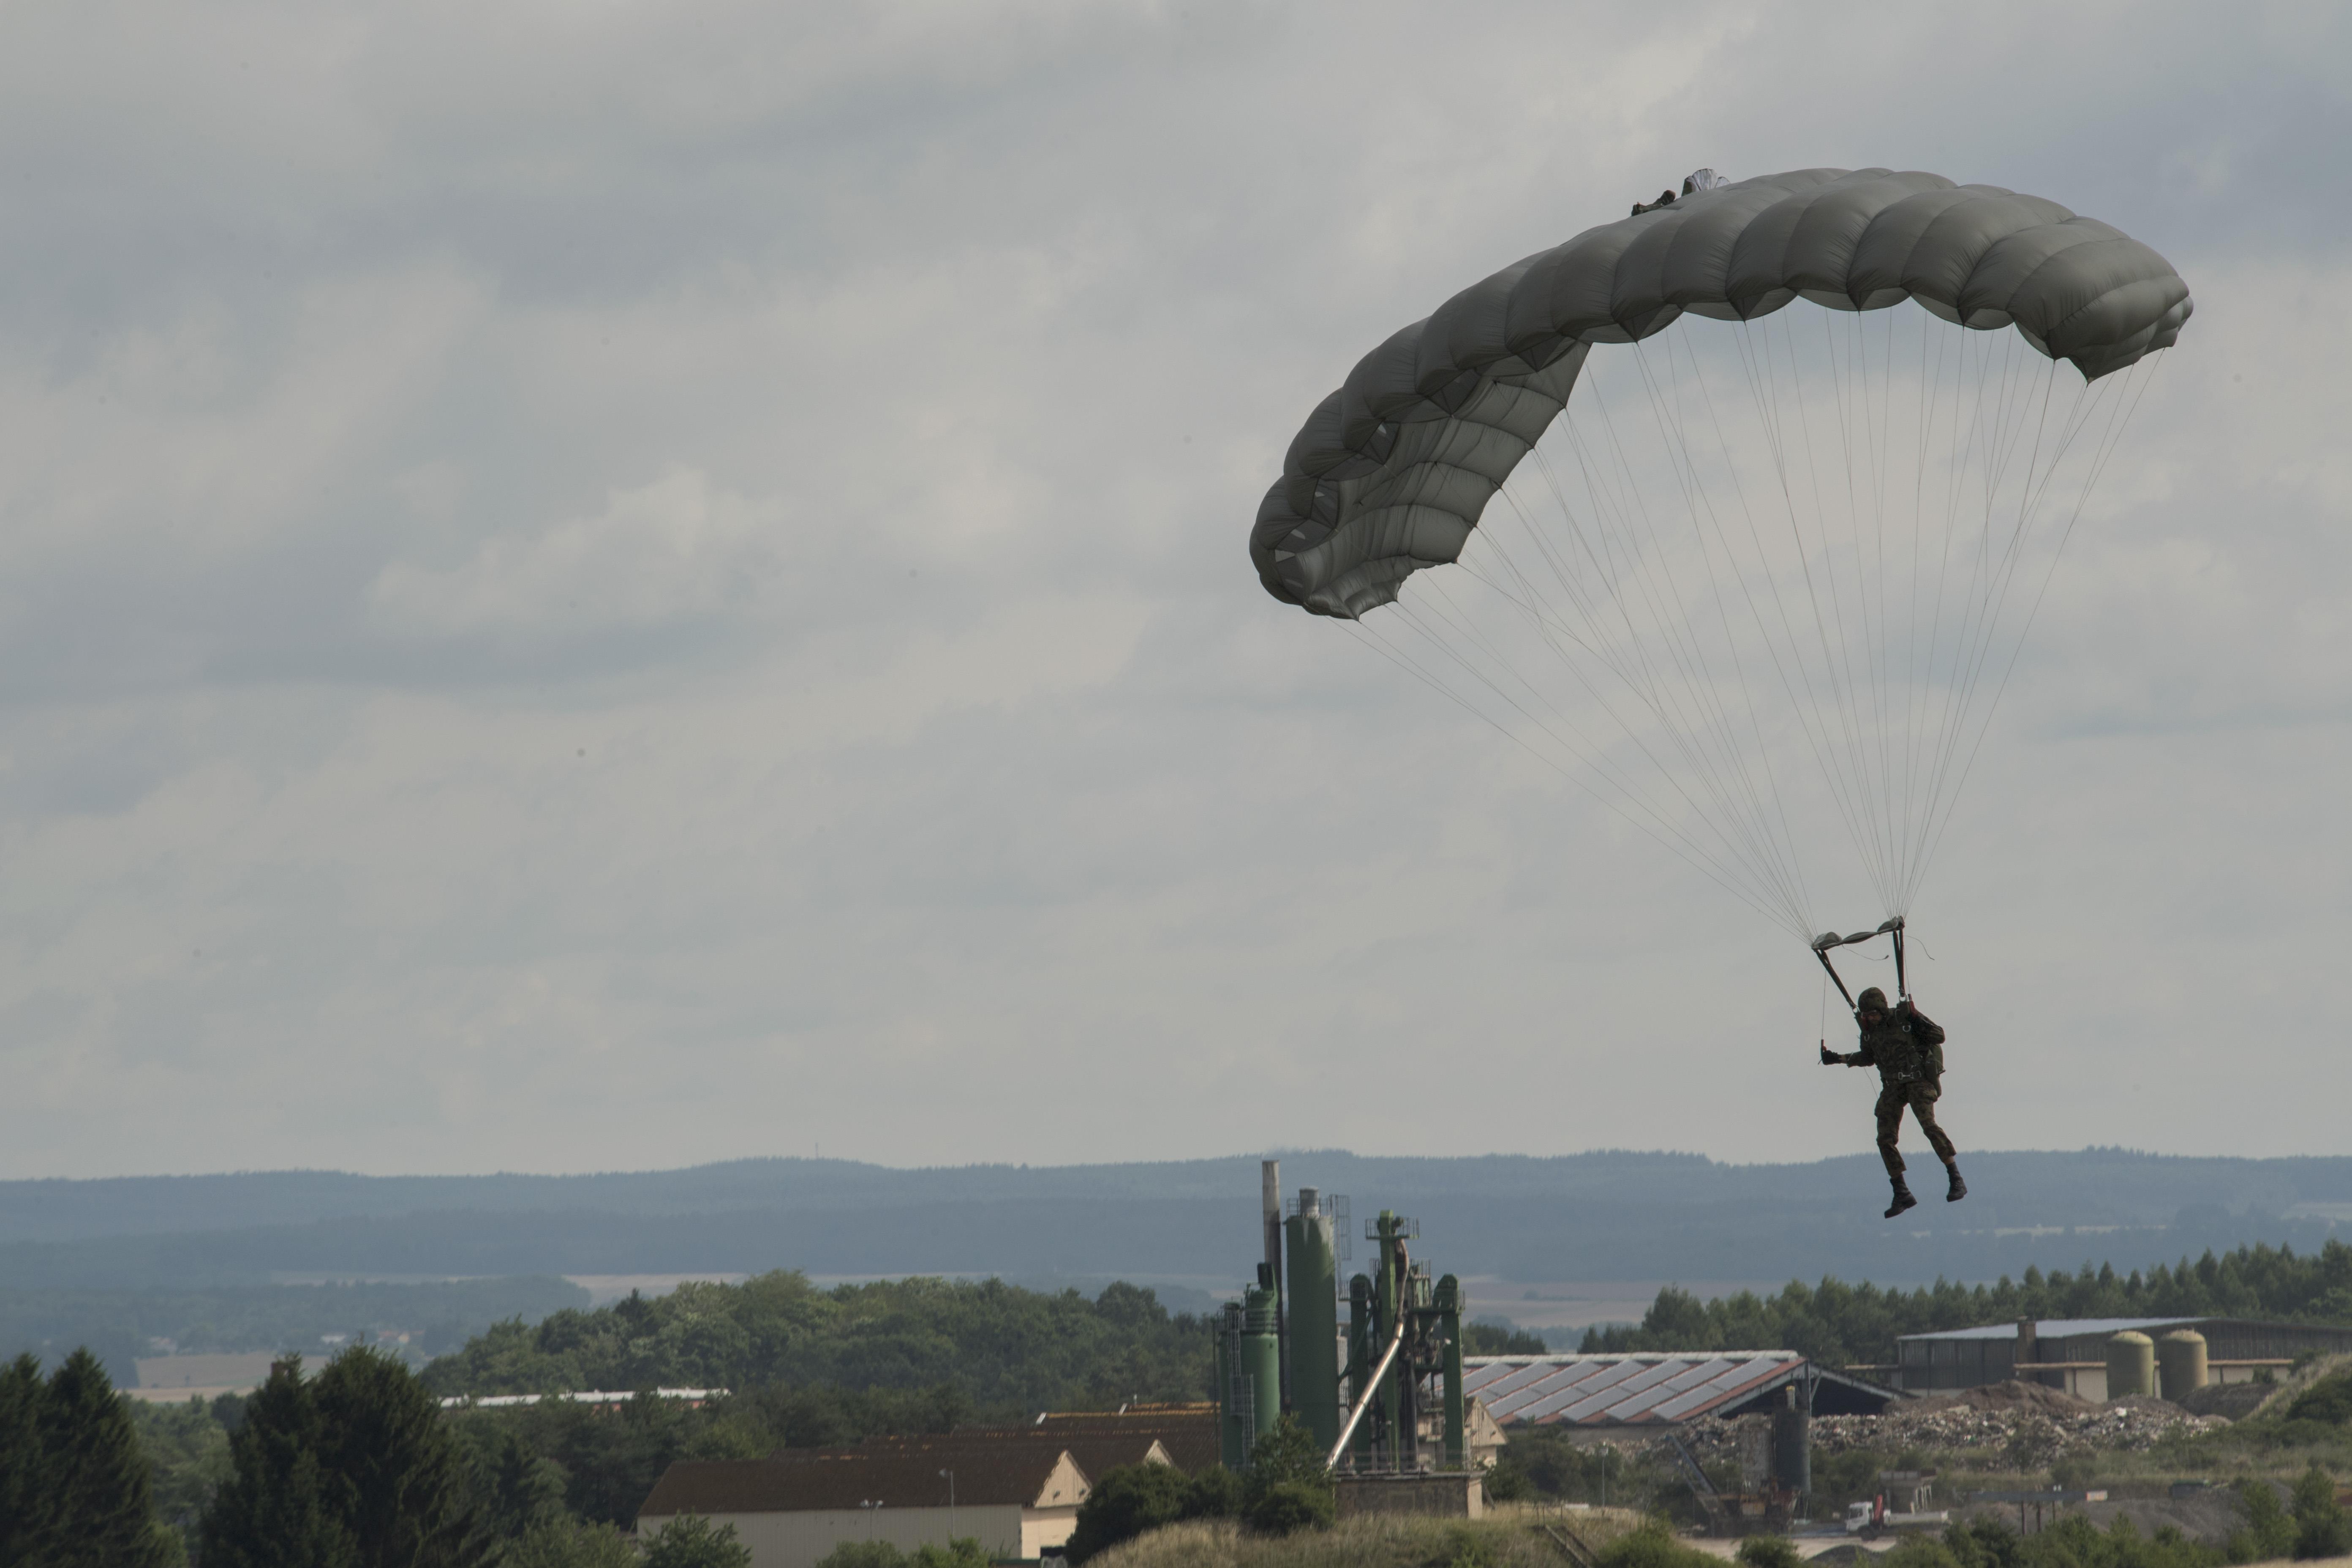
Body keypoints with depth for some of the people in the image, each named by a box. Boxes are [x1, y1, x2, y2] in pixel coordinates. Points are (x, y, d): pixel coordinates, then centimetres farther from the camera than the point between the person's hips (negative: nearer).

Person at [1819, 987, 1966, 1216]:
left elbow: (1939, 1036, -6)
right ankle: (1902, 1195, 5)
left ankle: (1957, 1181, -21)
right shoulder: (1870, 1029, 8)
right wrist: (1838, 1058, 18)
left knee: (1928, 1124, -25)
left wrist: (1917, 1019, -22)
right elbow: (1868, 1057, 25)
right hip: (1893, 1086, 6)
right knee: (1885, 1139, -3)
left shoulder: (1905, 1017, -8)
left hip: (1918, 1080, -6)